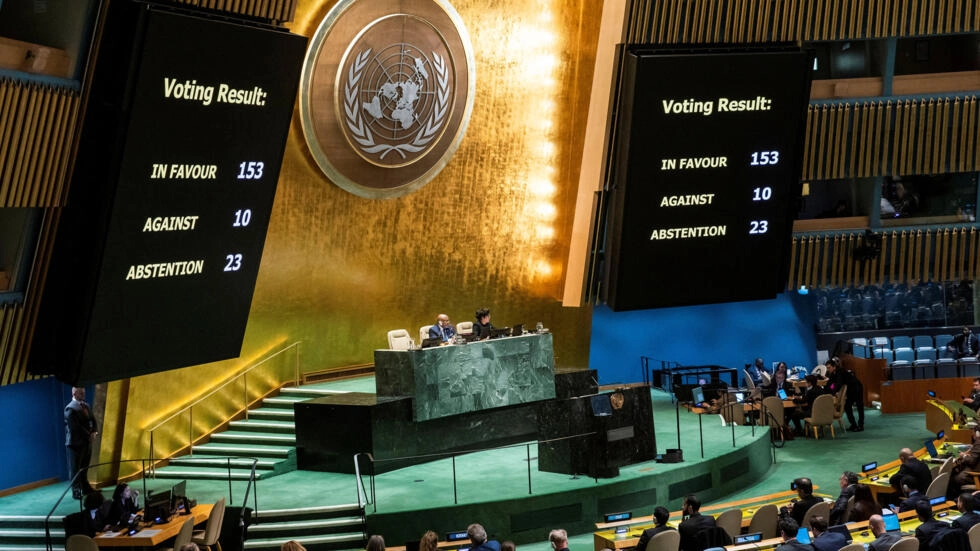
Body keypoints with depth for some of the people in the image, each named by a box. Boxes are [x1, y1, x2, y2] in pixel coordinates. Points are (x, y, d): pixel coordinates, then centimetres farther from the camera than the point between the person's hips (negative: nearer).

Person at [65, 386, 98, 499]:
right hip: (76, 443, -7)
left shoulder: (86, 406, 13)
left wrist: (94, 432, -6)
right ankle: (76, 492, 2)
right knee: (75, 468, -1)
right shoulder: (70, 409, -12)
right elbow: (76, 426, -18)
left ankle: (85, 488, 23)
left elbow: (93, 421, 13)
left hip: (87, 442, 7)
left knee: (84, 467, 14)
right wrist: (89, 435, -15)